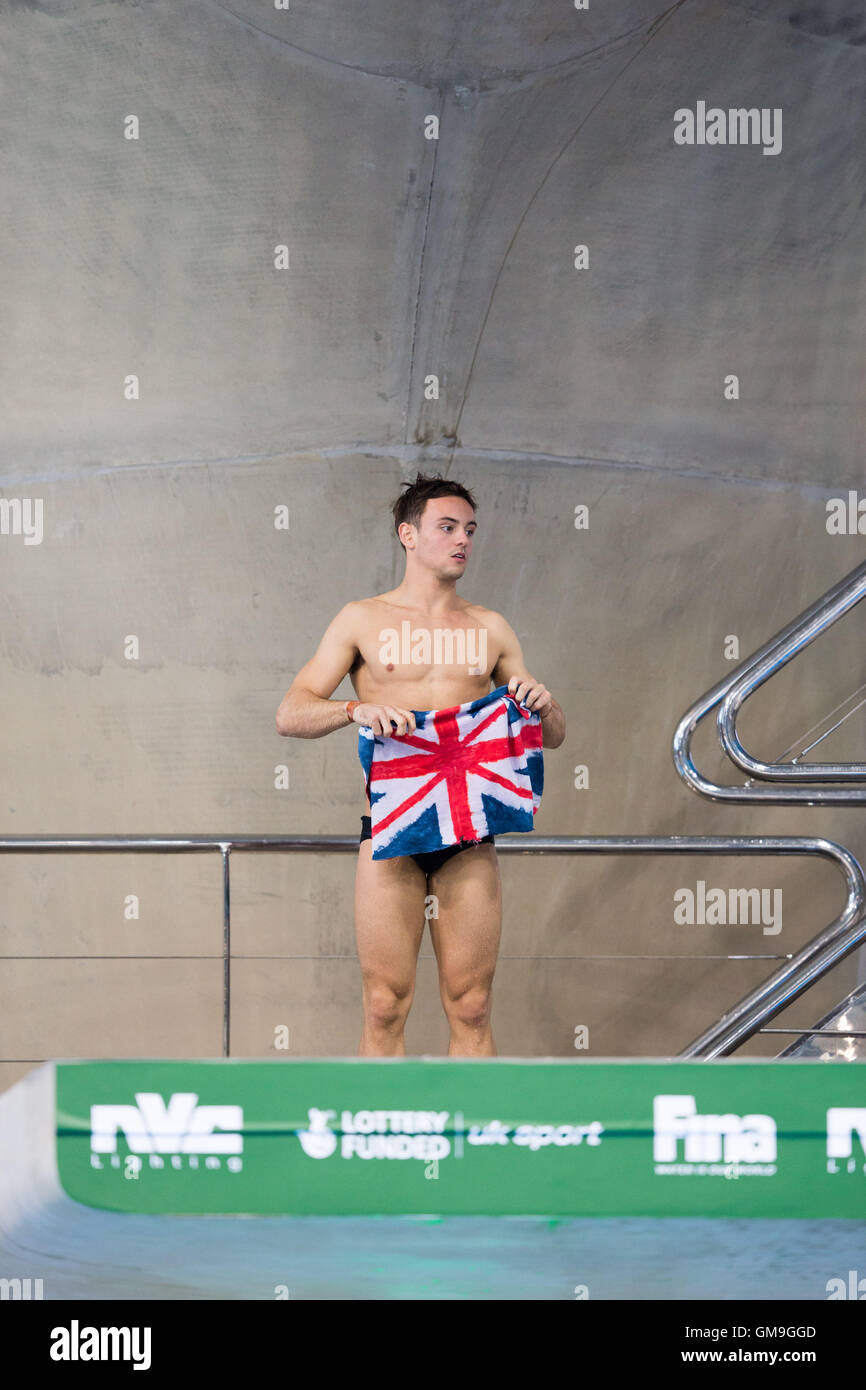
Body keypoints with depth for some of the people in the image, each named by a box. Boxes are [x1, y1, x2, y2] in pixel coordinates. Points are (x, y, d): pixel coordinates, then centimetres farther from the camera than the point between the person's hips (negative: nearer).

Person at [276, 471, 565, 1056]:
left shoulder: (489, 628, 14)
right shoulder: (363, 619, 7)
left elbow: (554, 735, 17)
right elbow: (291, 714, 0)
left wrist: (543, 705, -7)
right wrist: (356, 710, -20)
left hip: (470, 836, 2)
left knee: (471, 1008, 2)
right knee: (386, 1007, -2)